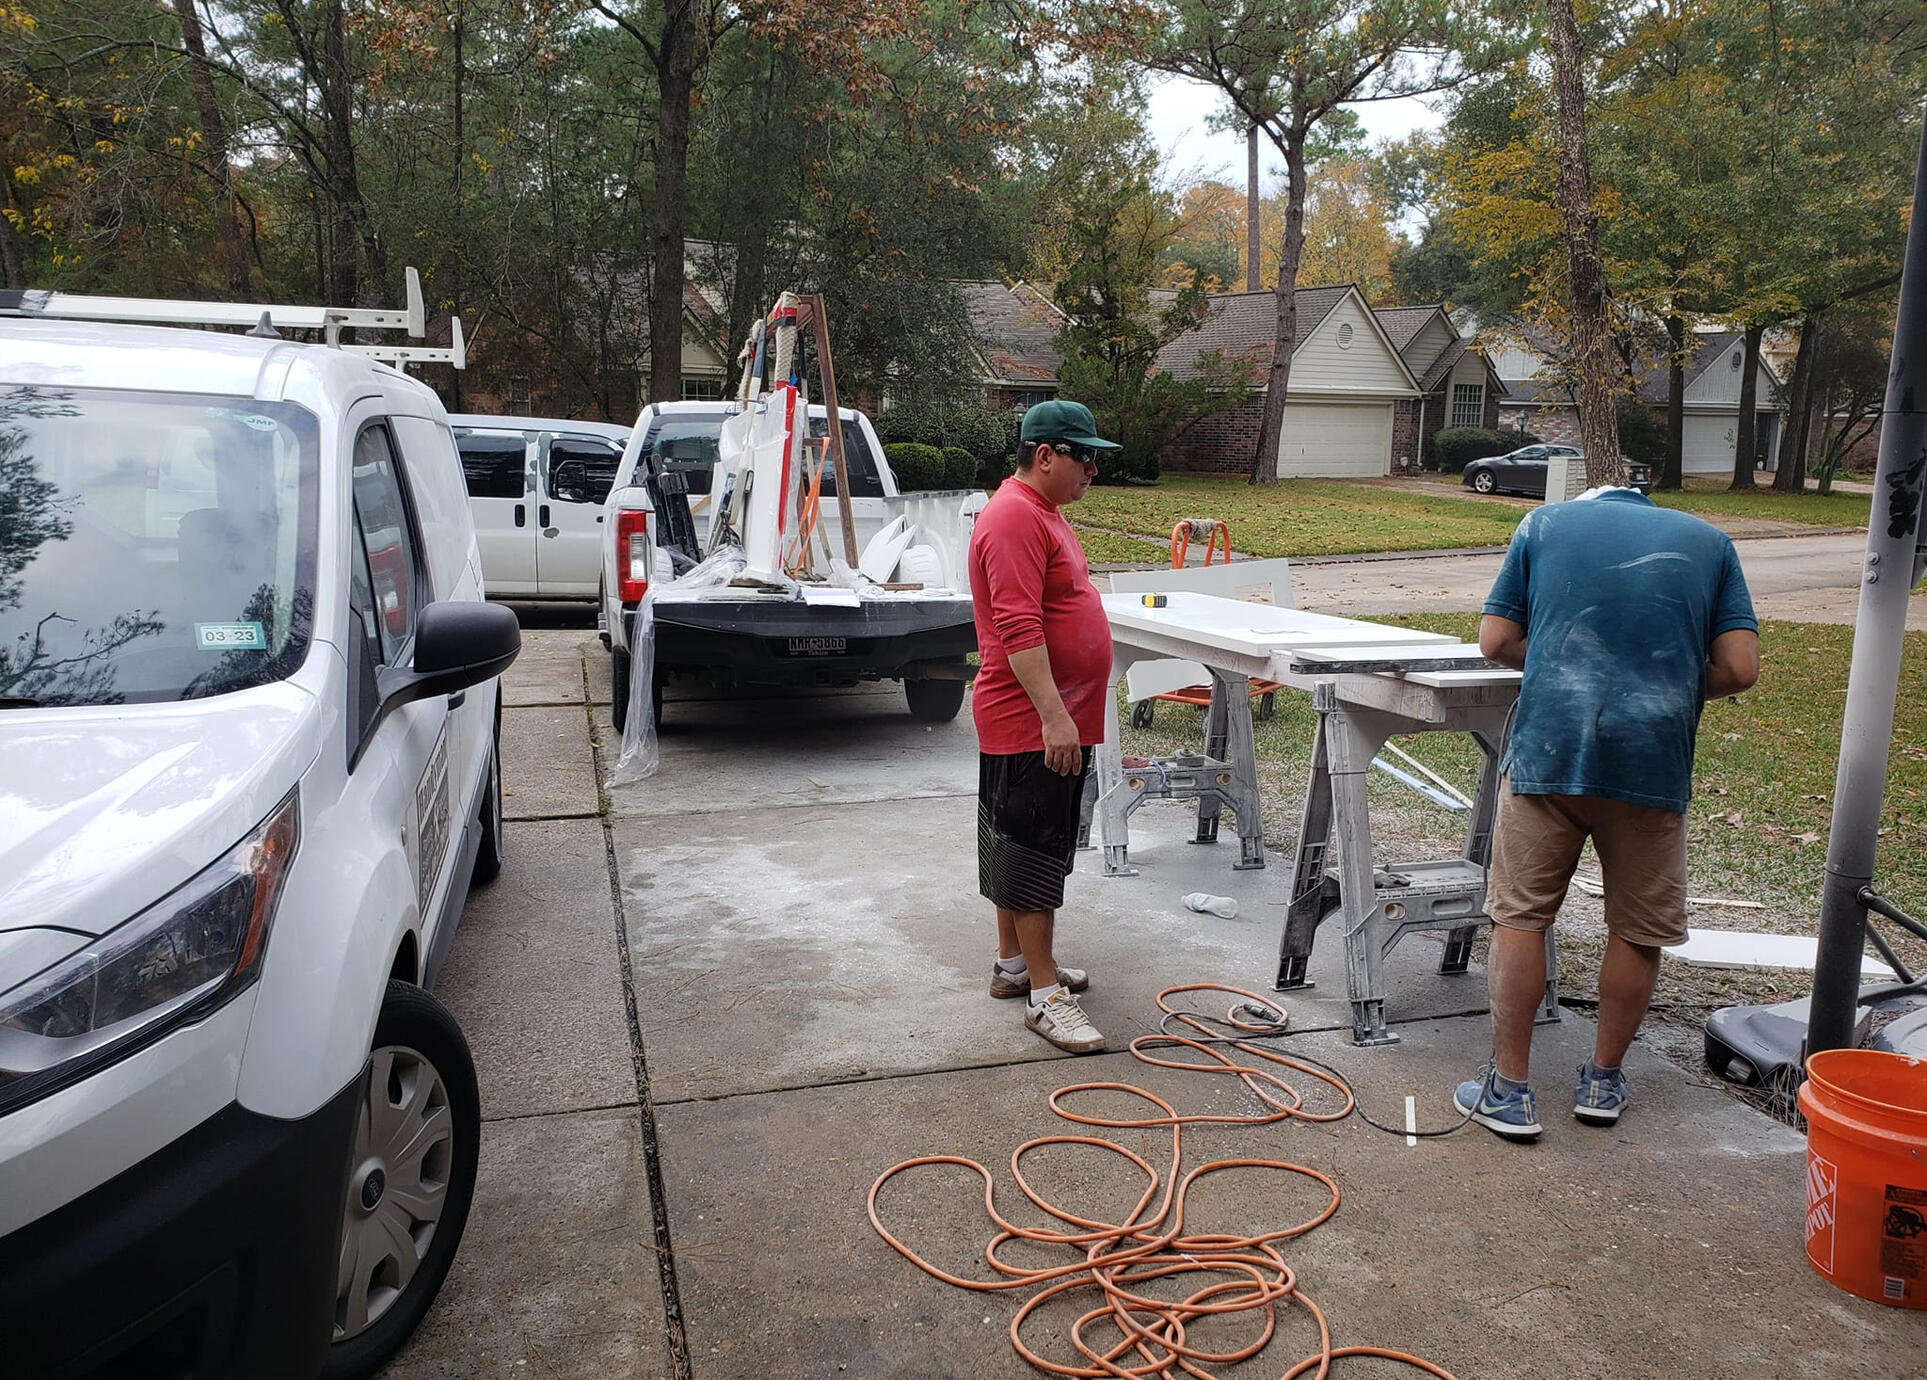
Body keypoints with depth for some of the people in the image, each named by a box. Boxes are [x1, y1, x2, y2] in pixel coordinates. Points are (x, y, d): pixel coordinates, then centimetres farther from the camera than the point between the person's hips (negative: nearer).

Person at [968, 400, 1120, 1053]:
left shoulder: (1042, 512, 16)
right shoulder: (1014, 517, -18)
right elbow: (1018, 629, -26)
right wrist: (1053, 716, -29)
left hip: (1050, 719, 11)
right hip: (1030, 723, -11)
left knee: (1020, 843, 17)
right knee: (1033, 848, -5)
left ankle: (1014, 961, 28)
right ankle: (1044, 992, 2)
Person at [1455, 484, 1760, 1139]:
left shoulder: (1543, 524, 12)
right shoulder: (1708, 540, 14)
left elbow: (1495, 641, 6)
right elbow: (1740, 668, 4)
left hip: (1548, 748, -1)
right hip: (1654, 759, 1)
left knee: (1520, 917, 9)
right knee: (1639, 929, 16)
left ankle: (1509, 1089, 13)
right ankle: (1603, 1080, 29)